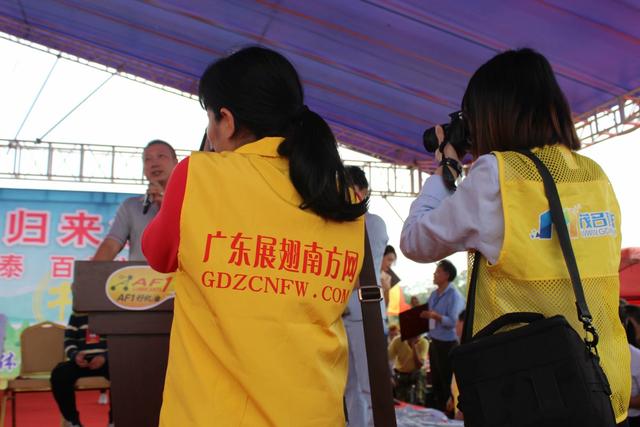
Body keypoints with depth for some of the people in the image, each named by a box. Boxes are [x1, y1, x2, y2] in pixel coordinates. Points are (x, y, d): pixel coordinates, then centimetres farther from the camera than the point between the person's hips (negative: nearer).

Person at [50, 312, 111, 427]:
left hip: (108, 360, -3)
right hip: (83, 361, 3)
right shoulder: (77, 315, 15)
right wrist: (75, 355, -13)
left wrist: (105, 356, -20)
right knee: (58, 374, -27)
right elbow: (69, 341, 11)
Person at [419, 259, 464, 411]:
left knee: (446, 381, 0)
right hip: (434, 341, 8)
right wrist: (420, 312, 2)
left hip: (447, 343, -8)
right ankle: (437, 411, 26)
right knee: (435, 380, 15)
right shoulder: (434, 294, 10)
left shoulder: (453, 295, -13)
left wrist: (434, 316, -30)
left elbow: (452, 321, -21)